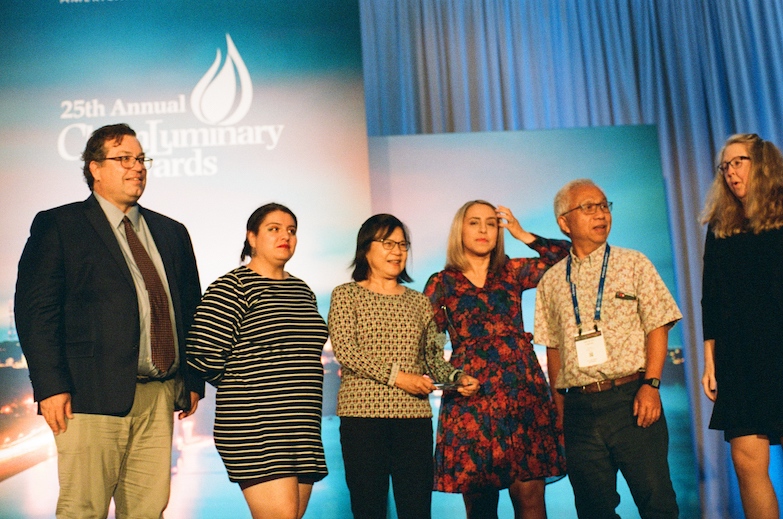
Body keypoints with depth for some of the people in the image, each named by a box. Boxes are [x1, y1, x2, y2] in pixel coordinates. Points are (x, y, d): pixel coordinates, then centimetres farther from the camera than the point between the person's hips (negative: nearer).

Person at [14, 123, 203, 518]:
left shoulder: (171, 232, 19)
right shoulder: (57, 226, 3)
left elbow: (191, 309, 19)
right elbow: (35, 310, -4)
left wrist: (194, 381, 12)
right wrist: (51, 387, -13)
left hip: (160, 396, 5)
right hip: (94, 394, -5)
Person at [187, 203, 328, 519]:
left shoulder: (303, 291, 17)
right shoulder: (232, 288, -6)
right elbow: (203, 356, -13)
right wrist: (241, 390, 0)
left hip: (303, 430, 7)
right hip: (256, 429, -7)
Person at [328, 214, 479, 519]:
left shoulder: (419, 302, 17)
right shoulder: (346, 295, 5)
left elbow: (433, 357, 17)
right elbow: (344, 350, -8)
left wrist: (457, 378, -3)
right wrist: (396, 376, -15)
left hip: (414, 414, 3)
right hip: (363, 413, -3)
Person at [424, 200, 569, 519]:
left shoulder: (511, 273, 13)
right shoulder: (441, 283, 9)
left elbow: (567, 255, 8)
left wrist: (522, 235, 9)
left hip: (523, 390, 1)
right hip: (471, 395, -1)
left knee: (529, 492, -4)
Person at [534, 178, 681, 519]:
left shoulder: (633, 264, 6)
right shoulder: (551, 282, 11)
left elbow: (657, 327, 0)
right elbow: (553, 347, 14)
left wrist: (650, 384, -11)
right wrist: (558, 402, 7)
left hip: (631, 401, -2)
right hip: (580, 410, 2)